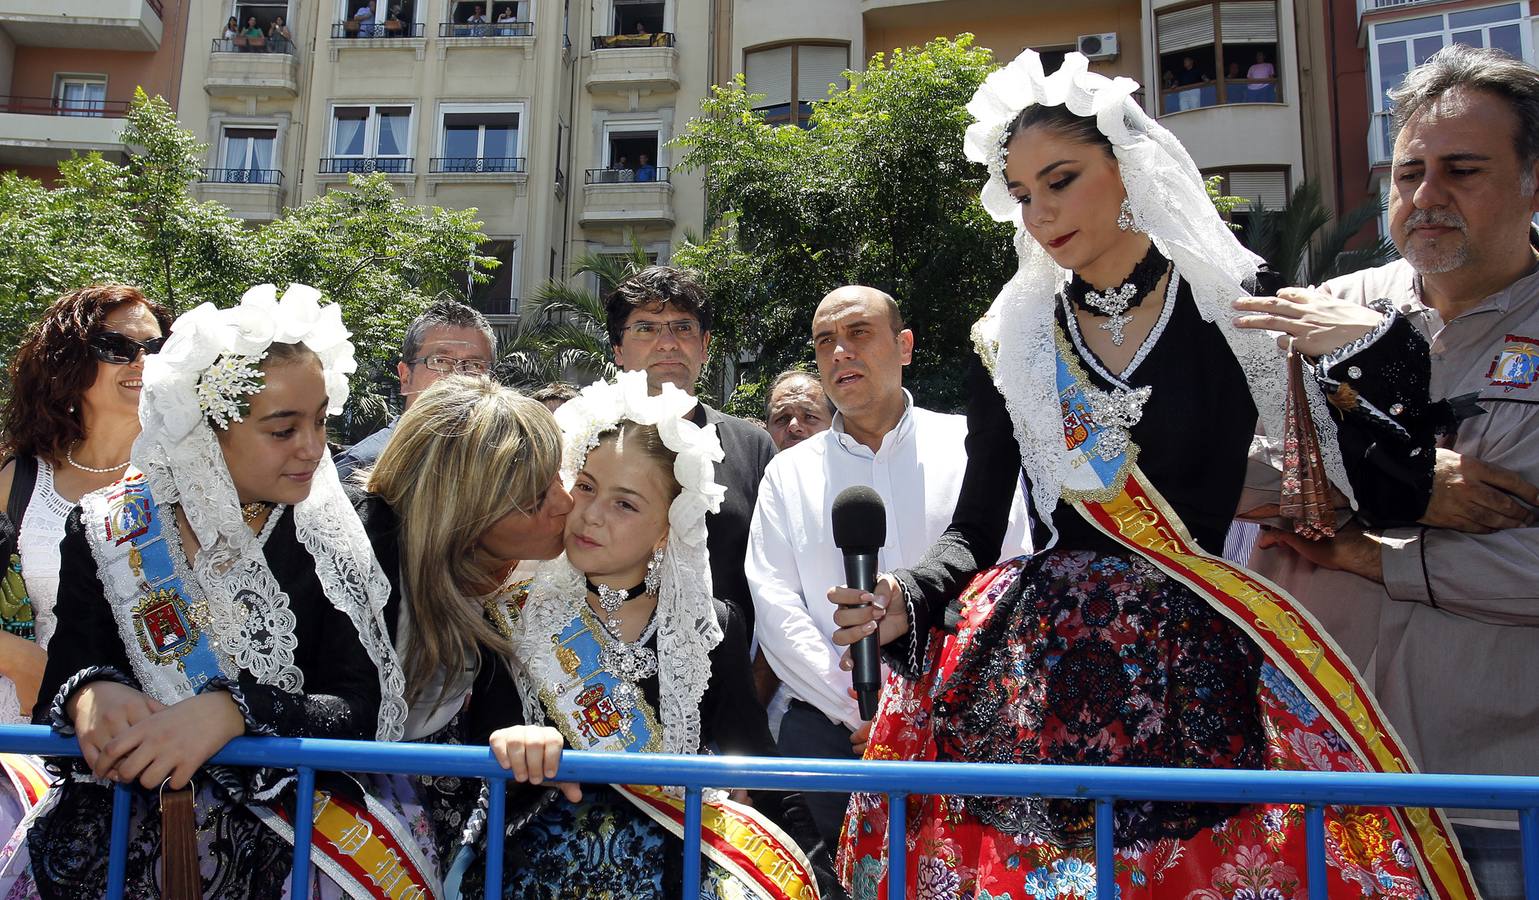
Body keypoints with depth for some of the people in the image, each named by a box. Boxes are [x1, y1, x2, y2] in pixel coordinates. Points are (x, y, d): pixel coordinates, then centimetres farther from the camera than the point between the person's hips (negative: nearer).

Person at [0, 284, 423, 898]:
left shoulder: (324, 537, -6)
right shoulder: (107, 532, -1)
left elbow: (360, 708, -12)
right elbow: (65, 677, 1)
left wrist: (232, 710, -28)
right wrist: (90, 694, -22)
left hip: (286, 803, -2)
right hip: (129, 798, 2)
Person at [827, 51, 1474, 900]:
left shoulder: (1242, 311, -1)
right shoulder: (1009, 341, 4)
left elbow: (1389, 501, -1)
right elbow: (975, 529, 8)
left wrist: (1377, 350, -14)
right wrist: (905, 600, -9)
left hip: (1195, 672, -1)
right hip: (1032, 672, 2)